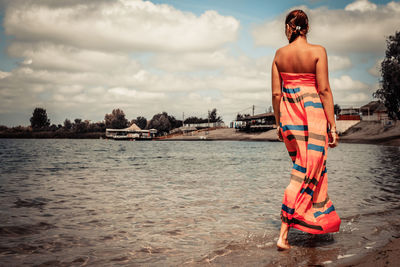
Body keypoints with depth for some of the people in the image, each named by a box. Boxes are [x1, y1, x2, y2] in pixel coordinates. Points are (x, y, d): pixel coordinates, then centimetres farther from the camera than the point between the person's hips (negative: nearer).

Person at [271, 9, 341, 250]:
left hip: (288, 116, 5)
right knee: (308, 172, 2)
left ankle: (312, 222, 30)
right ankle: (284, 233, 4)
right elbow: (324, 90, -11)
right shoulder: (317, 51, -7)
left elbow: (276, 93, 3)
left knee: (302, 167, 19)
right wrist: (332, 125, -7)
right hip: (313, 114, -4)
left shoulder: (280, 54, 3)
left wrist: (279, 124, 13)